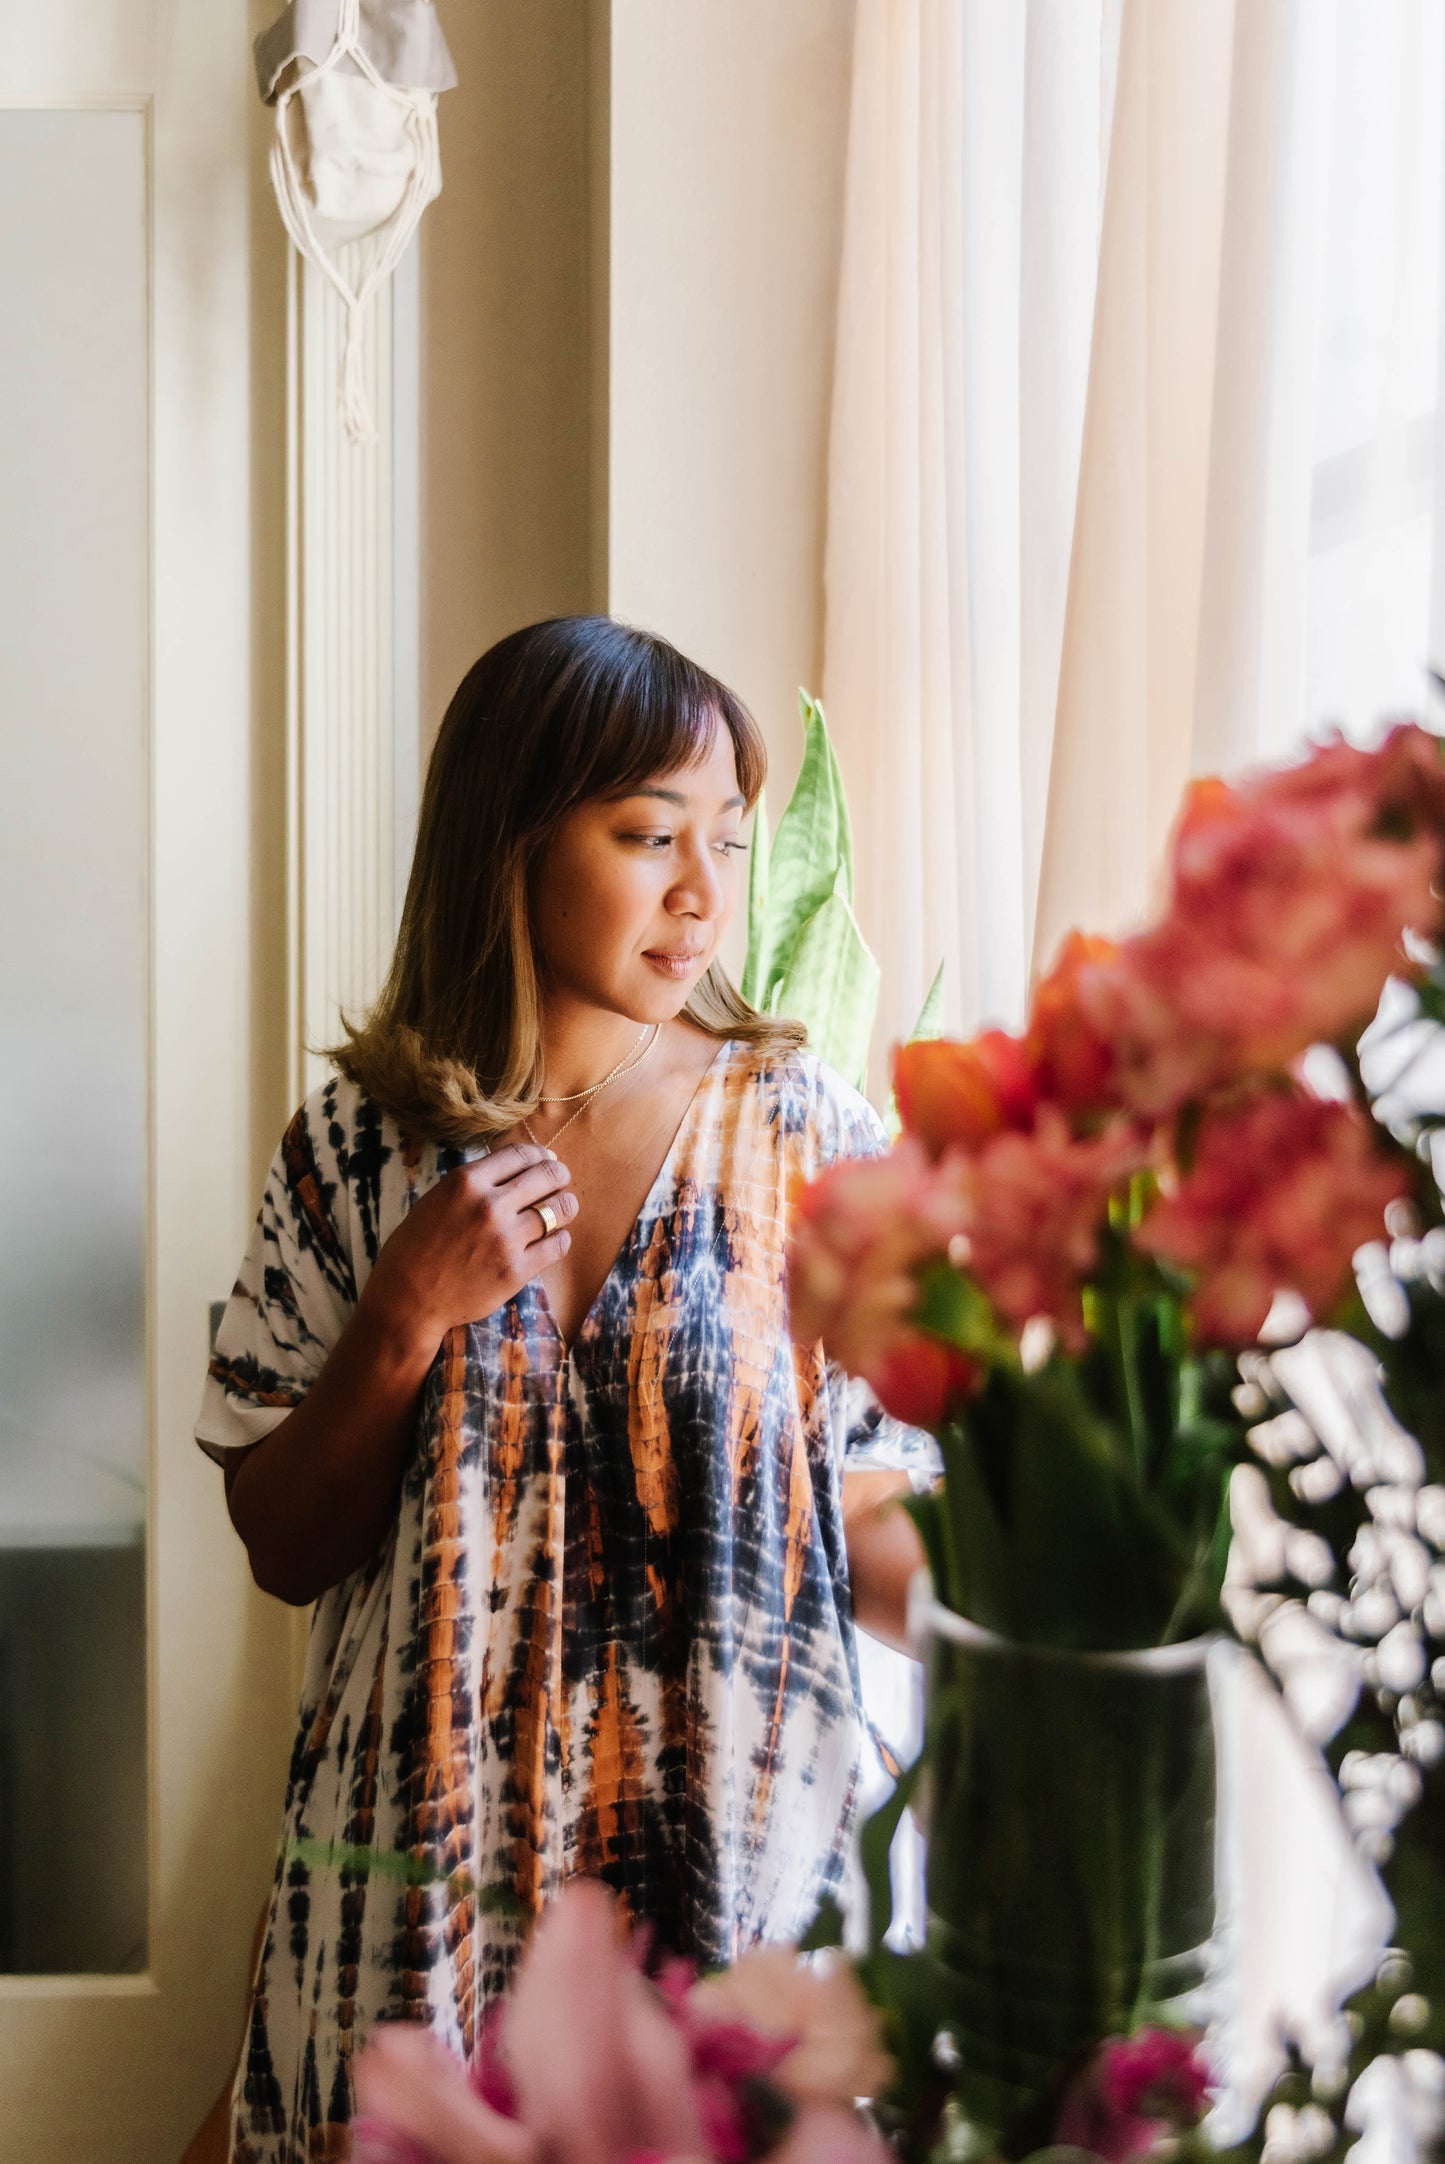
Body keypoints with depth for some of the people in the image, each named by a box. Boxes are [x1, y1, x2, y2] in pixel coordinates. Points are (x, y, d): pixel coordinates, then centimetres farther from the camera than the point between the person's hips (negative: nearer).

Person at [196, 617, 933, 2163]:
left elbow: (865, 1520, -3)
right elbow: (283, 1552, 0)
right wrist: (408, 1319, -14)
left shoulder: (805, 1131, -4)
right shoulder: (360, 1147, -3)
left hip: (733, 1857, 0)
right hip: (427, 1869, 1)